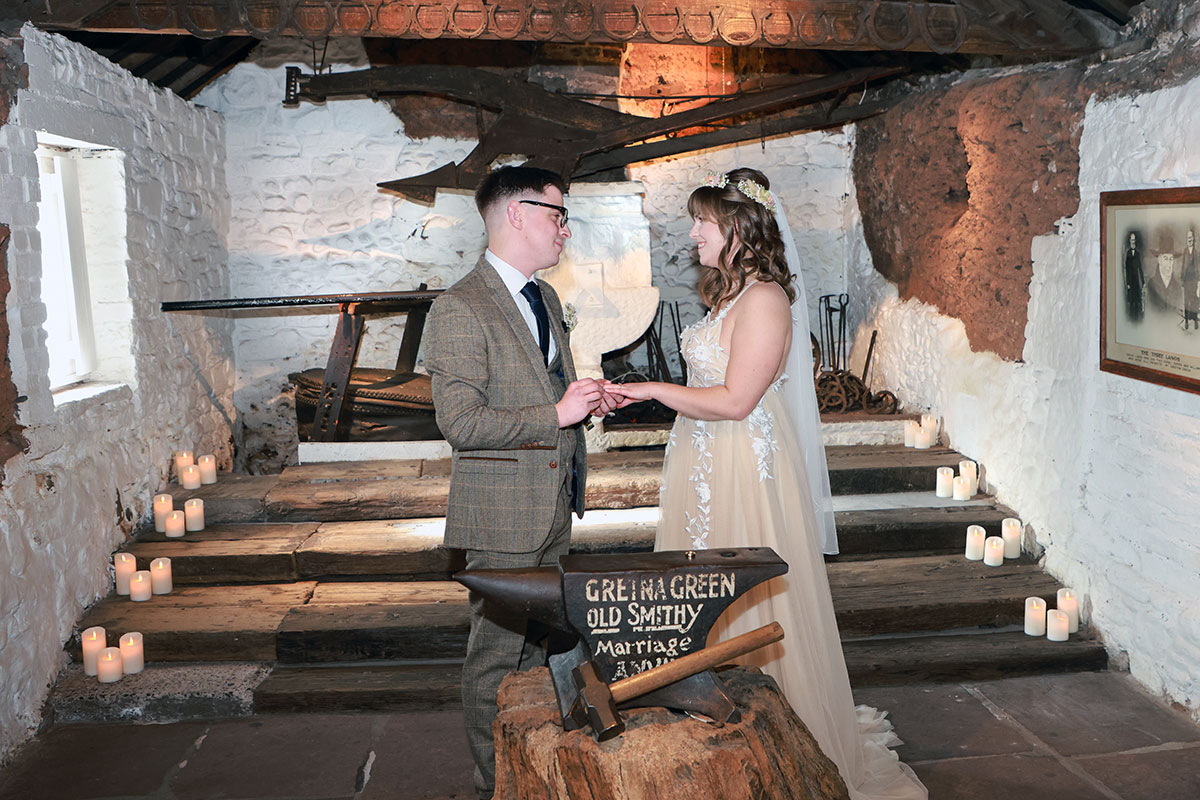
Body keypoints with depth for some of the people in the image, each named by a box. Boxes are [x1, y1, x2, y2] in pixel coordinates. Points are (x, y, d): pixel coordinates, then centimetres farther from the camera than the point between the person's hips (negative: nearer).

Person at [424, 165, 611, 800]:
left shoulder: (545, 298, 13)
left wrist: (584, 398, 4)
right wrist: (557, 414, -21)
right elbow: (461, 422, -22)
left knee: (538, 642, 18)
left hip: (555, 505, 9)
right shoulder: (459, 309, -16)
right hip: (503, 511, -8)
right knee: (496, 650, 2)